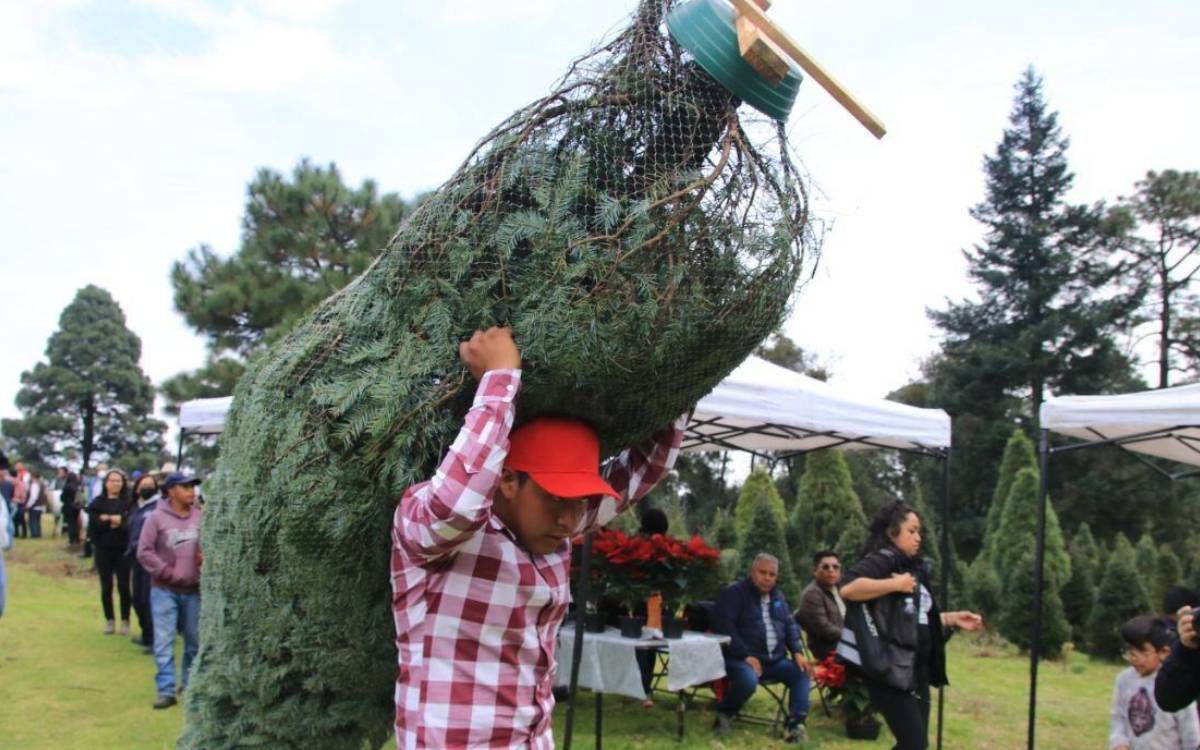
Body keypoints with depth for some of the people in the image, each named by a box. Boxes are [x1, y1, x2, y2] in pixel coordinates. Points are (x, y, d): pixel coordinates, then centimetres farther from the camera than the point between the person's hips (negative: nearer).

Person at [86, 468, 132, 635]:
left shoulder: (128, 502, -1)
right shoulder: (97, 503, 5)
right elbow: (93, 524, -6)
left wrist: (107, 519, -15)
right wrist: (114, 521, -15)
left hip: (123, 550, -2)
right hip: (103, 550, 2)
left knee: (123, 586, 1)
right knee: (106, 587, 8)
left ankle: (125, 621, 13)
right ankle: (109, 620, 20)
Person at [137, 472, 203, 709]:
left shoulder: (200, 516, 0)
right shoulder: (157, 517, -8)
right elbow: (144, 552, -8)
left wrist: (207, 557, -11)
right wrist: (167, 572, -12)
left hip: (193, 589, 3)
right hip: (165, 590, -3)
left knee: (194, 640, 12)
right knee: (164, 642, -4)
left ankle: (189, 683, 29)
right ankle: (166, 690, 2)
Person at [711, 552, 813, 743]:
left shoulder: (777, 595, 17)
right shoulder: (734, 592, -6)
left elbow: (790, 625, 19)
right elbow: (723, 626, -16)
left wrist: (798, 652, 0)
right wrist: (746, 656, -23)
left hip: (775, 659, 7)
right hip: (742, 659, -7)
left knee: (801, 672, -14)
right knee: (748, 681, -35)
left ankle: (795, 723, -14)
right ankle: (724, 714, -7)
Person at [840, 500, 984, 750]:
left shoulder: (913, 568, 16)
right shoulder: (882, 560, -12)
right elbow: (848, 588, -32)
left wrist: (953, 619, 14)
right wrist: (896, 584, -27)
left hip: (917, 670, 9)